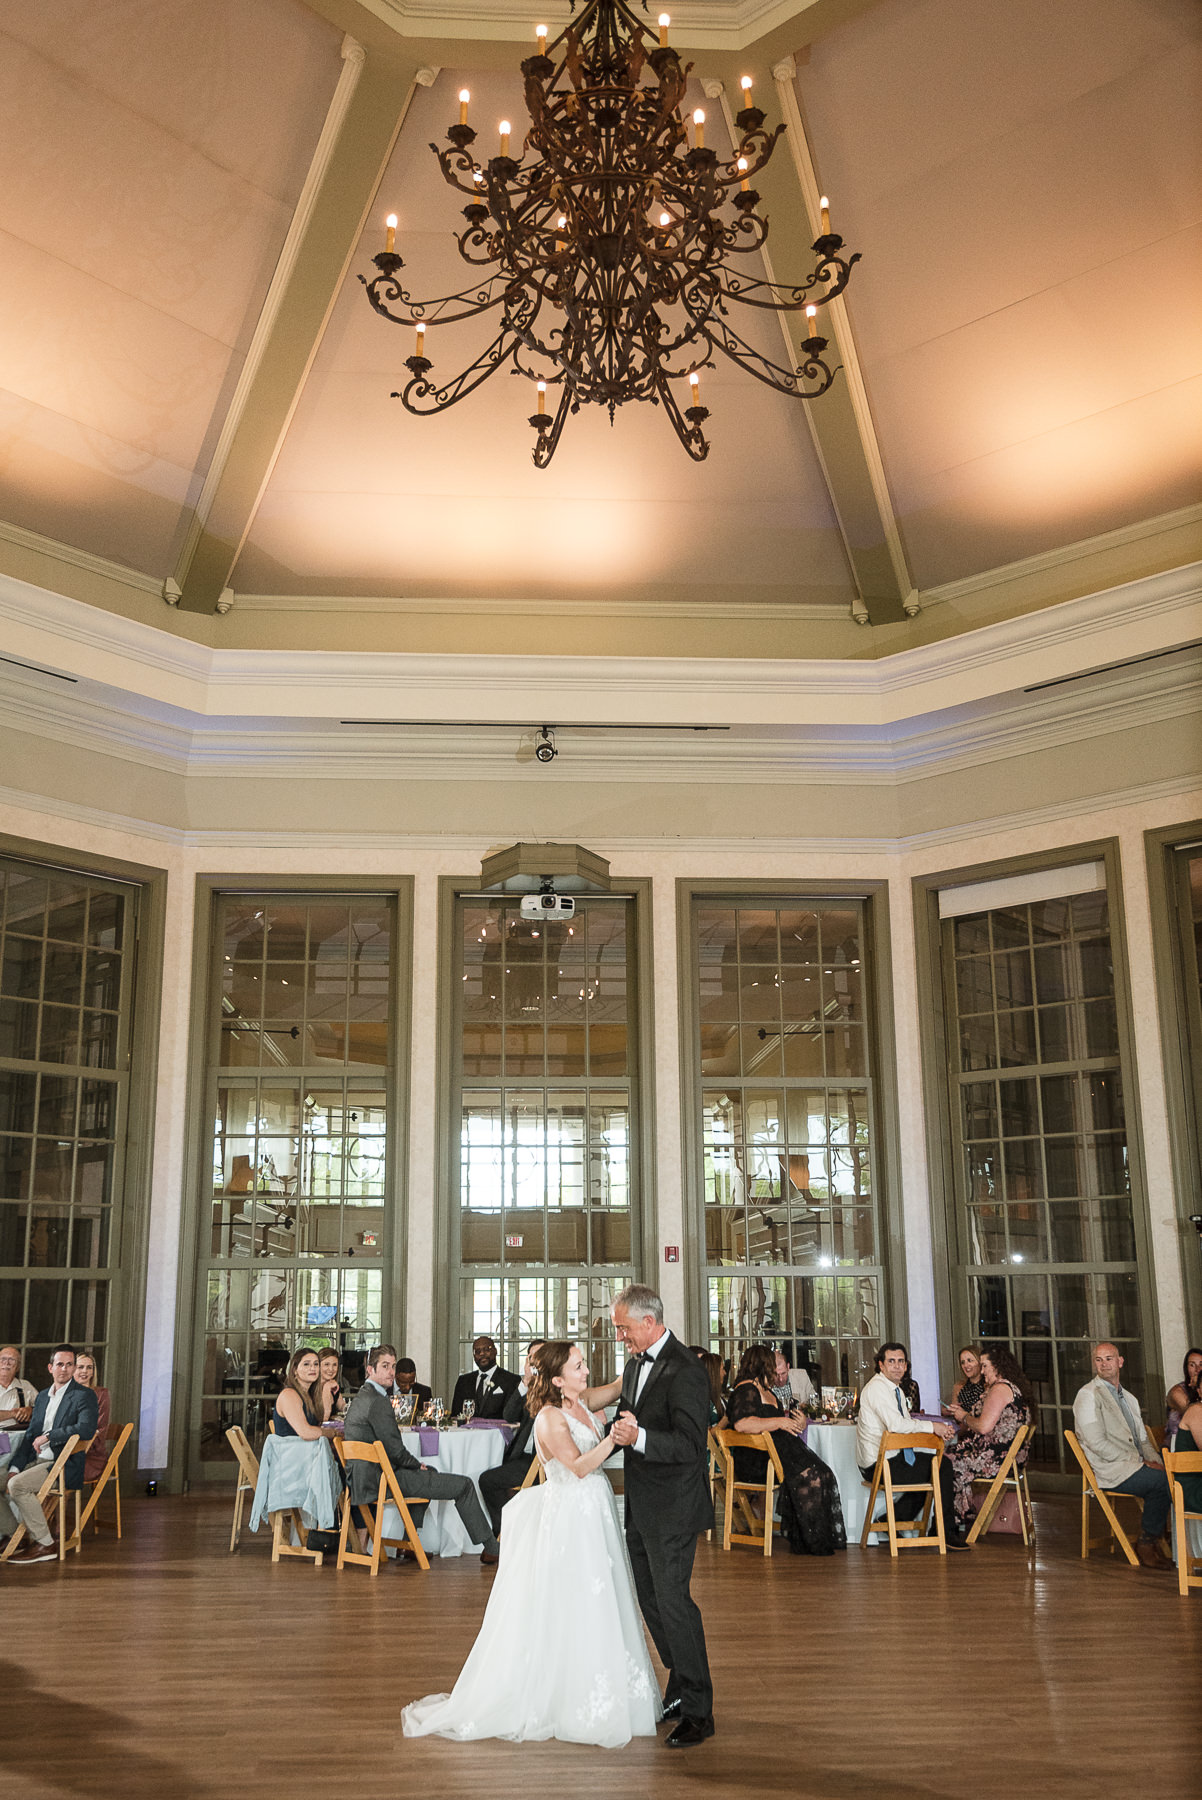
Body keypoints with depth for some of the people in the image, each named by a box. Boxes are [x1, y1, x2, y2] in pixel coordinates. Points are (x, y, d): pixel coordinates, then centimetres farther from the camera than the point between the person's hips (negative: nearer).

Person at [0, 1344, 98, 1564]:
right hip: (37, 1461, 8)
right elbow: (30, 1436, 15)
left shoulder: (84, 1396, -6)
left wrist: (48, 1436, -17)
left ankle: (44, 1545, -17)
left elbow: (86, 1429, -23)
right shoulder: (42, 1396, 18)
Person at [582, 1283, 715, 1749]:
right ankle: (680, 1690, 29)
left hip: (672, 1508, -9)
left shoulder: (684, 1372, -20)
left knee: (672, 1598, -8)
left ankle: (697, 1712, 3)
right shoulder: (637, 1365, 8)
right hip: (641, 1506, 9)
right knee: (650, 1598, 15)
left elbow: (690, 1444, -27)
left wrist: (639, 1438, -37)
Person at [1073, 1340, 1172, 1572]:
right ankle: (1147, 1544, -9)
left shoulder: (1129, 1398, 22)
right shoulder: (1088, 1395, -5)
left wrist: (1155, 1461, -1)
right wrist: (1139, 1462, -15)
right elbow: (1097, 1443, -14)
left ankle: (1150, 1543, -9)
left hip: (1135, 1466, 7)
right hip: (1108, 1472, -7)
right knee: (1164, 1481, -26)